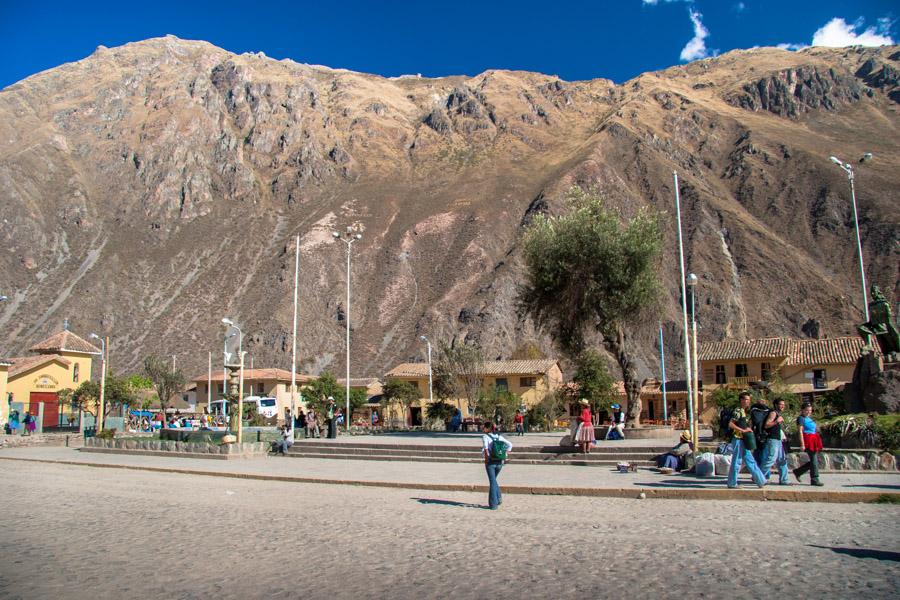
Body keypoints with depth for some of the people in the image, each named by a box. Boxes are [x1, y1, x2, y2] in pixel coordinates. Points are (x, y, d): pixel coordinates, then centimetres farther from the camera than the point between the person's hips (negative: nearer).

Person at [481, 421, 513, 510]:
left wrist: (486, 459, -13)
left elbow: (485, 448, -25)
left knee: (492, 481, 2)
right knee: (494, 480, 23)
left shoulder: (485, 437, -8)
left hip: (490, 462, -5)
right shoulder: (499, 436, 9)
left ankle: (493, 504, 4)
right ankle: (498, 498, 11)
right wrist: (504, 457, 11)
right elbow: (510, 445, 11)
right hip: (499, 462, 5)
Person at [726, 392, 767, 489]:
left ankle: (761, 481, 17)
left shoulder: (745, 411, 15)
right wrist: (743, 430, -22)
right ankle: (732, 483, 4)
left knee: (750, 461, 12)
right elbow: (730, 424, -23)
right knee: (736, 462, -3)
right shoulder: (738, 411, -13)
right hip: (739, 440, -9)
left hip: (744, 440, 9)